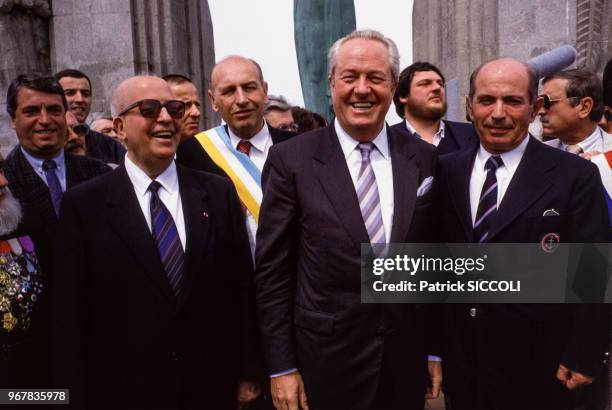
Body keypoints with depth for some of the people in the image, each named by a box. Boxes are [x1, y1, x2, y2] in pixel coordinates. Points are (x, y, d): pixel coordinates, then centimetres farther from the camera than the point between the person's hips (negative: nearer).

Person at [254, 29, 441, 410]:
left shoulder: (424, 158, 1)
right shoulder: (291, 159, -8)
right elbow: (272, 271, -7)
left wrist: (437, 349, 7)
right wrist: (281, 367, -7)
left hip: (407, 361, 3)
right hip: (326, 363, -2)